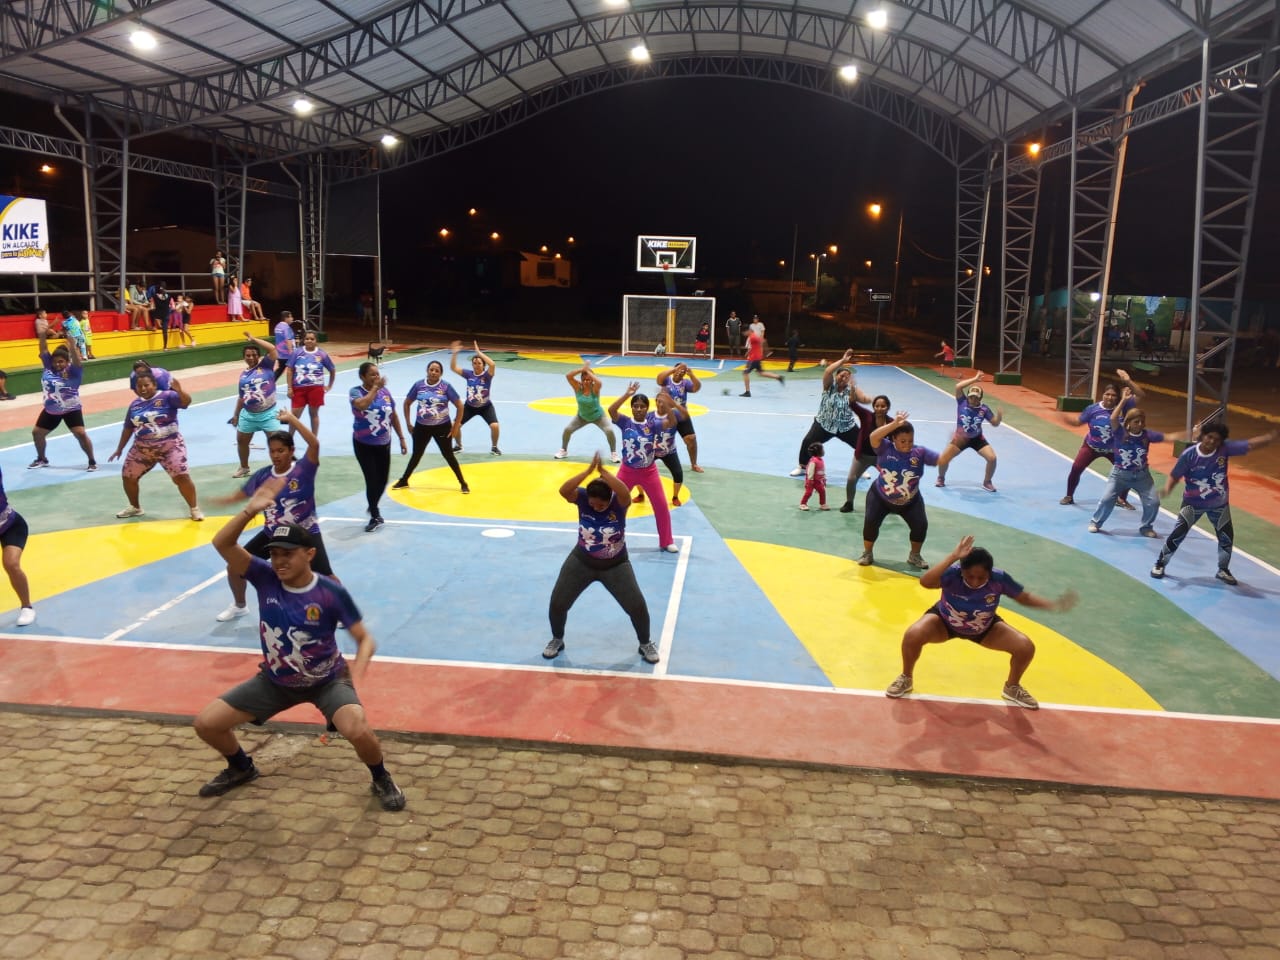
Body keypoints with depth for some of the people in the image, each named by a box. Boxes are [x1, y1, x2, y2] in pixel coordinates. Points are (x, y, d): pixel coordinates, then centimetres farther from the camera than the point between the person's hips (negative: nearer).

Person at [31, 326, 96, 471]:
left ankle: (92, 461, 0)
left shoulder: (73, 371, -17)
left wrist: (73, 349, -54)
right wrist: (42, 335, -25)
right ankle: (41, 459, 35)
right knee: (36, 432, 14)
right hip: (50, 410, 5)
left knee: (81, 434, -15)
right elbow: (44, 351, -10)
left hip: (71, 410, -5)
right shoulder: (48, 366, -5)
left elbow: (77, 362, -36)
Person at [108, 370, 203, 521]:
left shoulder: (167, 396, -11)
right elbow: (128, 428, 15)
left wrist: (179, 390, -49)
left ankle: (194, 508, -1)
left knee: (182, 476, -17)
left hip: (170, 446, -6)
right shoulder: (135, 405, 5)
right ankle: (135, 508, 34)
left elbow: (186, 402, -29)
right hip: (142, 449, 6)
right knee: (127, 477, 12)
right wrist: (120, 448, 18)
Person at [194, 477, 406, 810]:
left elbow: (365, 639, -16)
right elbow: (222, 544, -26)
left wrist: (358, 667, -37)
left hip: (327, 680, -4)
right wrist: (251, 509, -40)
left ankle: (381, 779, 4)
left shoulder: (332, 593, -22)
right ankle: (241, 767, 31)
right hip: (276, 681, 4)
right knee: (206, 724, -1)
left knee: (358, 731, -30)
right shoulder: (265, 578, -15)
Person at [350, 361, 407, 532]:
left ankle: (373, 507, 39)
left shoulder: (385, 391, -2)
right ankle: (375, 517, 13)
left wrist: (401, 438, 9)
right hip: (364, 445, -4)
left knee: (383, 480, 11)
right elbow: (362, 405, -37)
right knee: (372, 480, -5)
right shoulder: (355, 391, -14)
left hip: (384, 444, 4)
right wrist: (375, 388, -26)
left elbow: (393, 416, 8)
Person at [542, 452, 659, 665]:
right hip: (581, 561, 1)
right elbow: (563, 490, -38)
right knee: (557, 603, 0)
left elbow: (625, 493, -46)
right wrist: (590, 469, -43)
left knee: (637, 606, -3)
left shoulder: (619, 503, -21)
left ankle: (645, 644, 24)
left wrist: (603, 470, -44)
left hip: (615, 565, -1)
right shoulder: (582, 497, -17)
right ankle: (557, 640, 30)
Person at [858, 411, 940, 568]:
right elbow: (873, 437, -42)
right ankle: (867, 554, 8)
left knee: (921, 524, -11)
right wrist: (895, 424, -52)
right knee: (870, 521, -18)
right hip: (880, 496, -2)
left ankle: (914, 556, 16)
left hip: (910, 500, 2)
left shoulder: (920, 452, -17)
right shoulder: (885, 448, -22)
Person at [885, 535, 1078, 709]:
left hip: (985, 628, 3)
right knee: (913, 635, -31)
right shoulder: (953, 573, -38)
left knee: (1026, 647, -14)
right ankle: (905, 679, 0)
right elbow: (925, 582, -58)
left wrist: (1054, 605, -24)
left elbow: (1024, 597, -11)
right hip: (944, 621, -2)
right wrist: (953, 556, -63)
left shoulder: (999, 578, -30)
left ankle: (1012, 688, 19)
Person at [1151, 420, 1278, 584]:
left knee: (1227, 537, 13)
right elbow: (1174, 476, -15)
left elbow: (1250, 445, -23)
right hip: (1193, 503, -3)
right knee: (1178, 534, -9)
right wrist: (1167, 489, -33)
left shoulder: (1225, 448, -18)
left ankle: (1223, 570, 36)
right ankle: (1160, 564, 11)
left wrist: (1271, 437, -38)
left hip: (1219, 504, 3)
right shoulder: (1189, 455, -22)